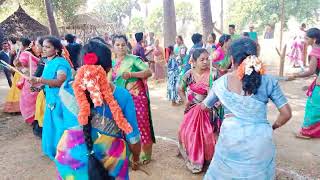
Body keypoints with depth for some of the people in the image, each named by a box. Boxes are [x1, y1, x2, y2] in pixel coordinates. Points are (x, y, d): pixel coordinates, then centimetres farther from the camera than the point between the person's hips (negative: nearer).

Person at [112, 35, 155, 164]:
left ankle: (146, 153, 18)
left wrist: (131, 74, -21)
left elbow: (149, 72, -13)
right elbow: (112, 81, 20)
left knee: (141, 124, 0)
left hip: (137, 97, -5)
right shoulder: (112, 63, 11)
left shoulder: (133, 59, -6)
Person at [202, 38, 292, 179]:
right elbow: (286, 114, -3)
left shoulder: (221, 82, -3)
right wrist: (273, 127, 17)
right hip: (260, 140, 1)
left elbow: (204, 106, 13)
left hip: (230, 138, 0)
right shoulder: (268, 81, -5)